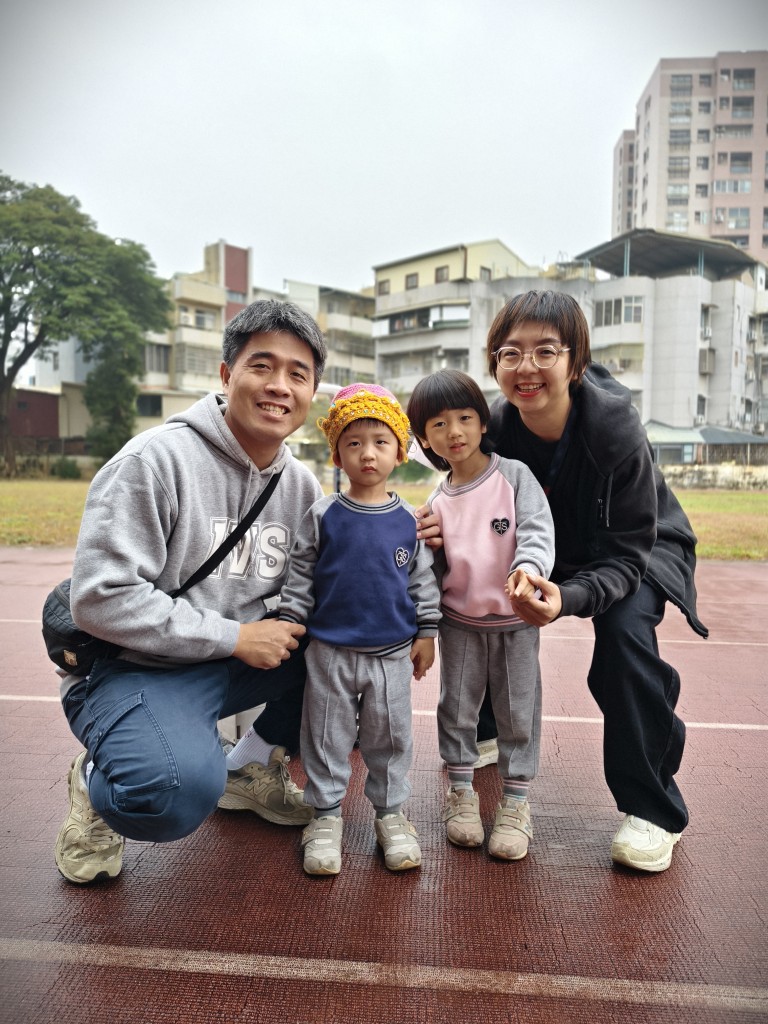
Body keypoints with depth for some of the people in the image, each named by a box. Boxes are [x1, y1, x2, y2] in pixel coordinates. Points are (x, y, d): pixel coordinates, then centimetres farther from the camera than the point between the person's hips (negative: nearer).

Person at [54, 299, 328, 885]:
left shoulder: (302, 485, 2)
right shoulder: (156, 460, -19)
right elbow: (101, 598, -23)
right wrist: (233, 636, -21)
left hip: (239, 660, 7)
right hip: (133, 667, -6)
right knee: (179, 792, -34)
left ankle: (256, 767, 14)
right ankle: (95, 783, 5)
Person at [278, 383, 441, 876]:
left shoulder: (409, 519, -1)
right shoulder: (324, 516, -5)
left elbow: (424, 579, 6)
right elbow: (300, 576, 1)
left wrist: (426, 633, 5)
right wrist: (287, 627, -1)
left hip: (392, 652, 1)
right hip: (330, 650, -1)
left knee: (390, 737, 13)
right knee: (327, 736, 10)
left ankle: (391, 812, 31)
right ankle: (326, 814, 28)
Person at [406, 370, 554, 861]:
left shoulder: (515, 475, -7)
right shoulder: (437, 502, 2)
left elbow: (538, 526, -19)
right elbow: (434, 567, 8)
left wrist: (529, 565, -36)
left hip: (515, 619, -2)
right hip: (459, 621, 3)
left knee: (518, 711, 7)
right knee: (457, 706, 11)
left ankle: (516, 800, 24)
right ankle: (461, 792, 30)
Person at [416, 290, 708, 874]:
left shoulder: (615, 427, -32)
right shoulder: (494, 426, -21)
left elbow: (626, 554, -29)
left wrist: (568, 598, -48)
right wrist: (446, 531, -34)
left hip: (642, 548, -4)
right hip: (548, 547, 4)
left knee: (624, 630, -30)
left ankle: (653, 810, -11)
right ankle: (484, 733, 20)